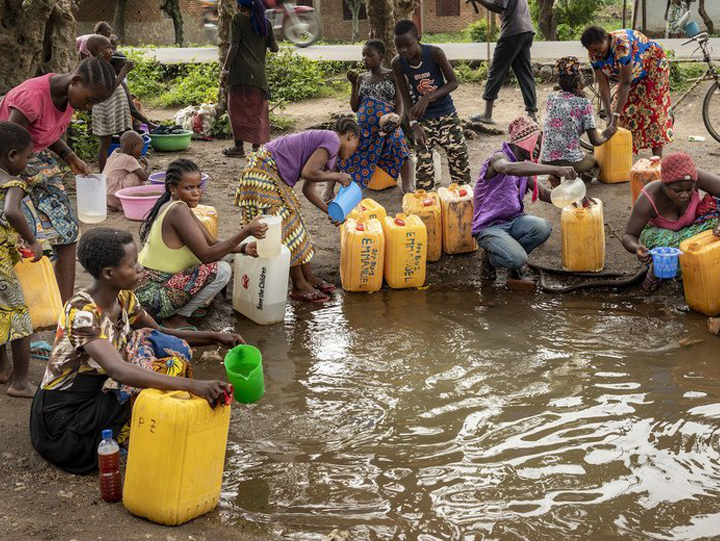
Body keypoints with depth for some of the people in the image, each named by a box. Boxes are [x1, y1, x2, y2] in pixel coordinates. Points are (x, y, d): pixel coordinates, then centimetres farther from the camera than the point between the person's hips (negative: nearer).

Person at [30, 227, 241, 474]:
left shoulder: (123, 298, -2)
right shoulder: (82, 313, -28)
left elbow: (162, 334, 13)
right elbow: (119, 370, -42)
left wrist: (215, 338, -3)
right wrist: (192, 385, -50)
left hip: (100, 393, 8)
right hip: (64, 415, -8)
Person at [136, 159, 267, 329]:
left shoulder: (170, 207, 10)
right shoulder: (178, 210, -20)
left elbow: (212, 243, 12)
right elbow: (206, 255, -22)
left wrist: (243, 248, -4)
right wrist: (246, 231, -24)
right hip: (152, 295, -10)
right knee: (221, 270, -19)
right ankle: (176, 318, -7)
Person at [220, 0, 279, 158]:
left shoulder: (238, 19, -2)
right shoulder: (265, 23, 12)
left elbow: (234, 47, -9)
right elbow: (275, 48, 12)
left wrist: (225, 70, -6)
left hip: (241, 72, -5)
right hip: (258, 74, 5)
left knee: (237, 109, 1)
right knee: (257, 111, 10)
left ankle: (239, 146, -2)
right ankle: (256, 147, 8)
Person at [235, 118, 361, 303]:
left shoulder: (323, 140, 20)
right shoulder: (333, 140, -11)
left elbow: (308, 189, 18)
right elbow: (308, 172, -19)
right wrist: (336, 176, -6)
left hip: (271, 174, 11)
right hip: (264, 171, -11)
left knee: (292, 224, 15)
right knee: (286, 226, -6)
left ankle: (309, 278, 23)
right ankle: (299, 287, 1)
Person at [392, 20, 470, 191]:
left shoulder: (434, 53, -19)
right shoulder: (398, 63, -12)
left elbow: (453, 82, -13)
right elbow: (405, 96, -5)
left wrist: (428, 98, -26)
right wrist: (414, 124, -17)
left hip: (447, 114, -1)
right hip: (423, 119, 1)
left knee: (459, 158, 1)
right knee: (423, 163, -3)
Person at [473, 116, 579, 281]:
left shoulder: (525, 164, 10)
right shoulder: (499, 158, -17)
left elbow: (543, 194, 13)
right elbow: (510, 168, -43)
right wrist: (556, 170, -49)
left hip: (513, 221, 7)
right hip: (489, 226, -7)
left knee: (543, 228, -23)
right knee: (517, 259, -30)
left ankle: (511, 253, 5)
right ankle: (490, 258, 5)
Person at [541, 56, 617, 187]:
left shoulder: (551, 98, 3)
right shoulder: (584, 104, -10)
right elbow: (595, 141, -9)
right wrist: (606, 136, 15)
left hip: (546, 160, 4)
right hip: (571, 161, -4)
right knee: (594, 163, 30)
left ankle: (555, 177, 8)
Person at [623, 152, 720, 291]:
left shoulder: (695, 177, -32)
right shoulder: (648, 200, -34)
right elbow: (628, 236, -26)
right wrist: (637, 248, -50)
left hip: (692, 227, 3)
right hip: (658, 232, -3)